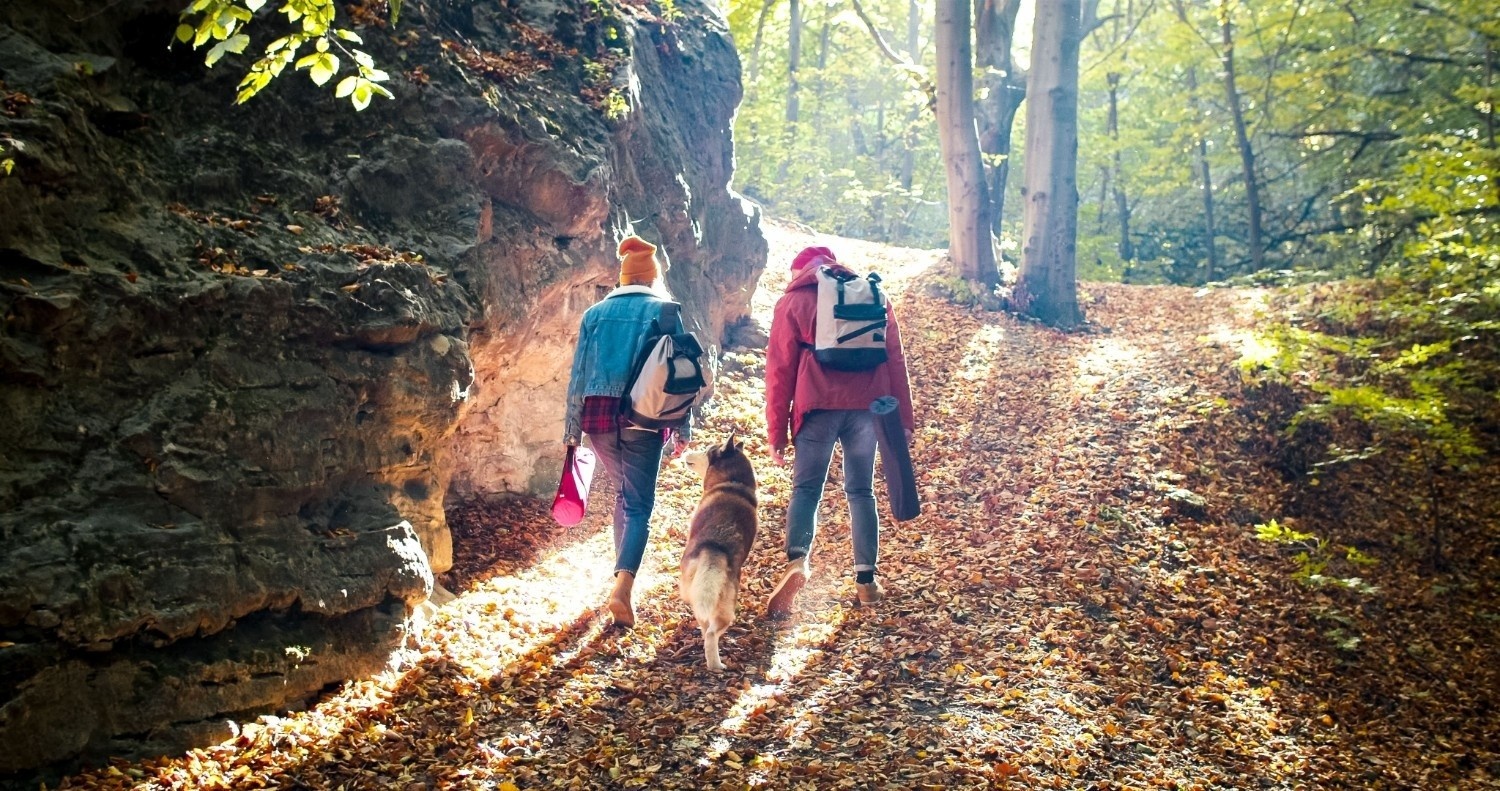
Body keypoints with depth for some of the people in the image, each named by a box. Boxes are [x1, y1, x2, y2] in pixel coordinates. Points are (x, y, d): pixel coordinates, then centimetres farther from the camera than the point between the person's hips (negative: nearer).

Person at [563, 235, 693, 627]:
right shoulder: (663, 311, 2)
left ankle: (624, 577, 29)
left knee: (623, 495, 22)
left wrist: (572, 429, 13)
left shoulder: (595, 313, 10)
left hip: (598, 414, 4)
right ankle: (622, 586, -18)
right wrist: (683, 427, 2)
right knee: (639, 505, -1)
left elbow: (578, 372, 9)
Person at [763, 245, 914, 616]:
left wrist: (777, 431, 6)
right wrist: (903, 419, 13)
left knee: (806, 488, 4)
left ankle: (797, 559, -18)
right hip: (867, 405, 3)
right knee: (861, 491, 13)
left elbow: (780, 370, 4)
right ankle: (866, 579, 12)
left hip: (818, 407, -2)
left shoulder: (794, 301, 8)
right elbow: (895, 360, 12)